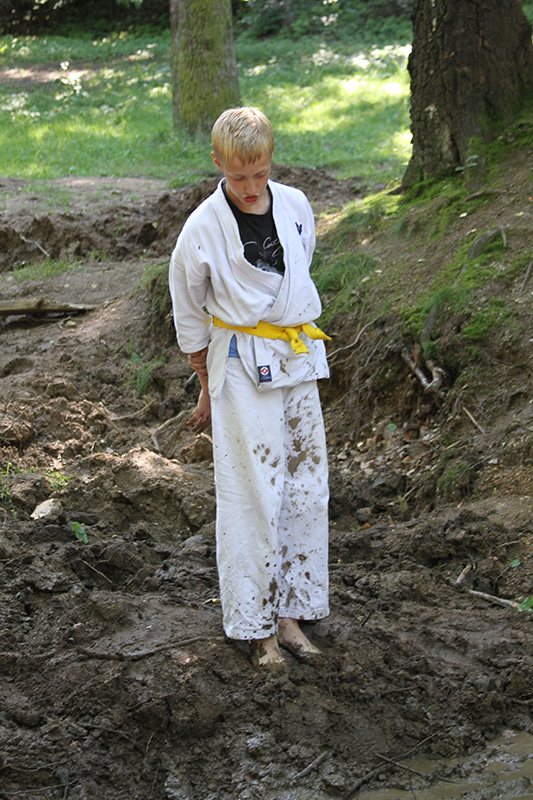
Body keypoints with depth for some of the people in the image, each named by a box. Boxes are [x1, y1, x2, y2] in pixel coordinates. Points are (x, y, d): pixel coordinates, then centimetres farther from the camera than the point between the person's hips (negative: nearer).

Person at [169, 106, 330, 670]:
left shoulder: (295, 206, 1)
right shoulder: (204, 228, -11)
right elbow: (188, 313, 1)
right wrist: (208, 387, 7)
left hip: (298, 362, 5)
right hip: (242, 369, -5)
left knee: (306, 489, 7)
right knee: (254, 497, -3)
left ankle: (290, 615, 19)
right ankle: (256, 627, 10)